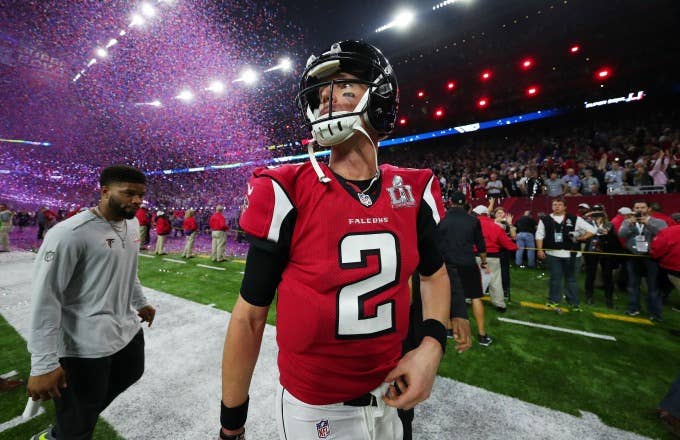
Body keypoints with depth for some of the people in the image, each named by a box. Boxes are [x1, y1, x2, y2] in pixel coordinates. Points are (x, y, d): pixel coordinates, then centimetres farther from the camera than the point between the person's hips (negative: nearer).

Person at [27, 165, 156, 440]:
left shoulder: (132, 224, 3)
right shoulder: (70, 233, -22)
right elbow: (45, 299, -20)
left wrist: (140, 302, 25)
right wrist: (43, 364, -18)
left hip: (128, 330, 8)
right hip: (85, 346, -7)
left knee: (130, 375, 28)